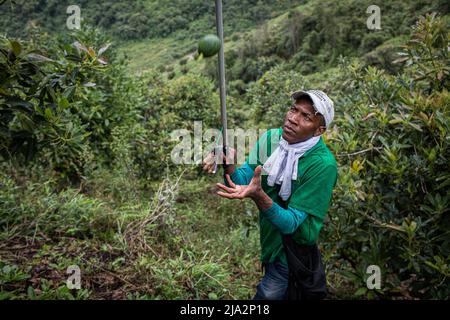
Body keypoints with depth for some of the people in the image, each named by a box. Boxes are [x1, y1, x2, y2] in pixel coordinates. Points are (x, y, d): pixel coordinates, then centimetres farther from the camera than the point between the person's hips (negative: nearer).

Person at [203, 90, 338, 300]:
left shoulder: (323, 165, -28)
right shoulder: (270, 138, -10)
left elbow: (292, 224, -28)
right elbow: (242, 181, -14)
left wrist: (258, 196, -43)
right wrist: (229, 166, -35)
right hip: (268, 243, 6)